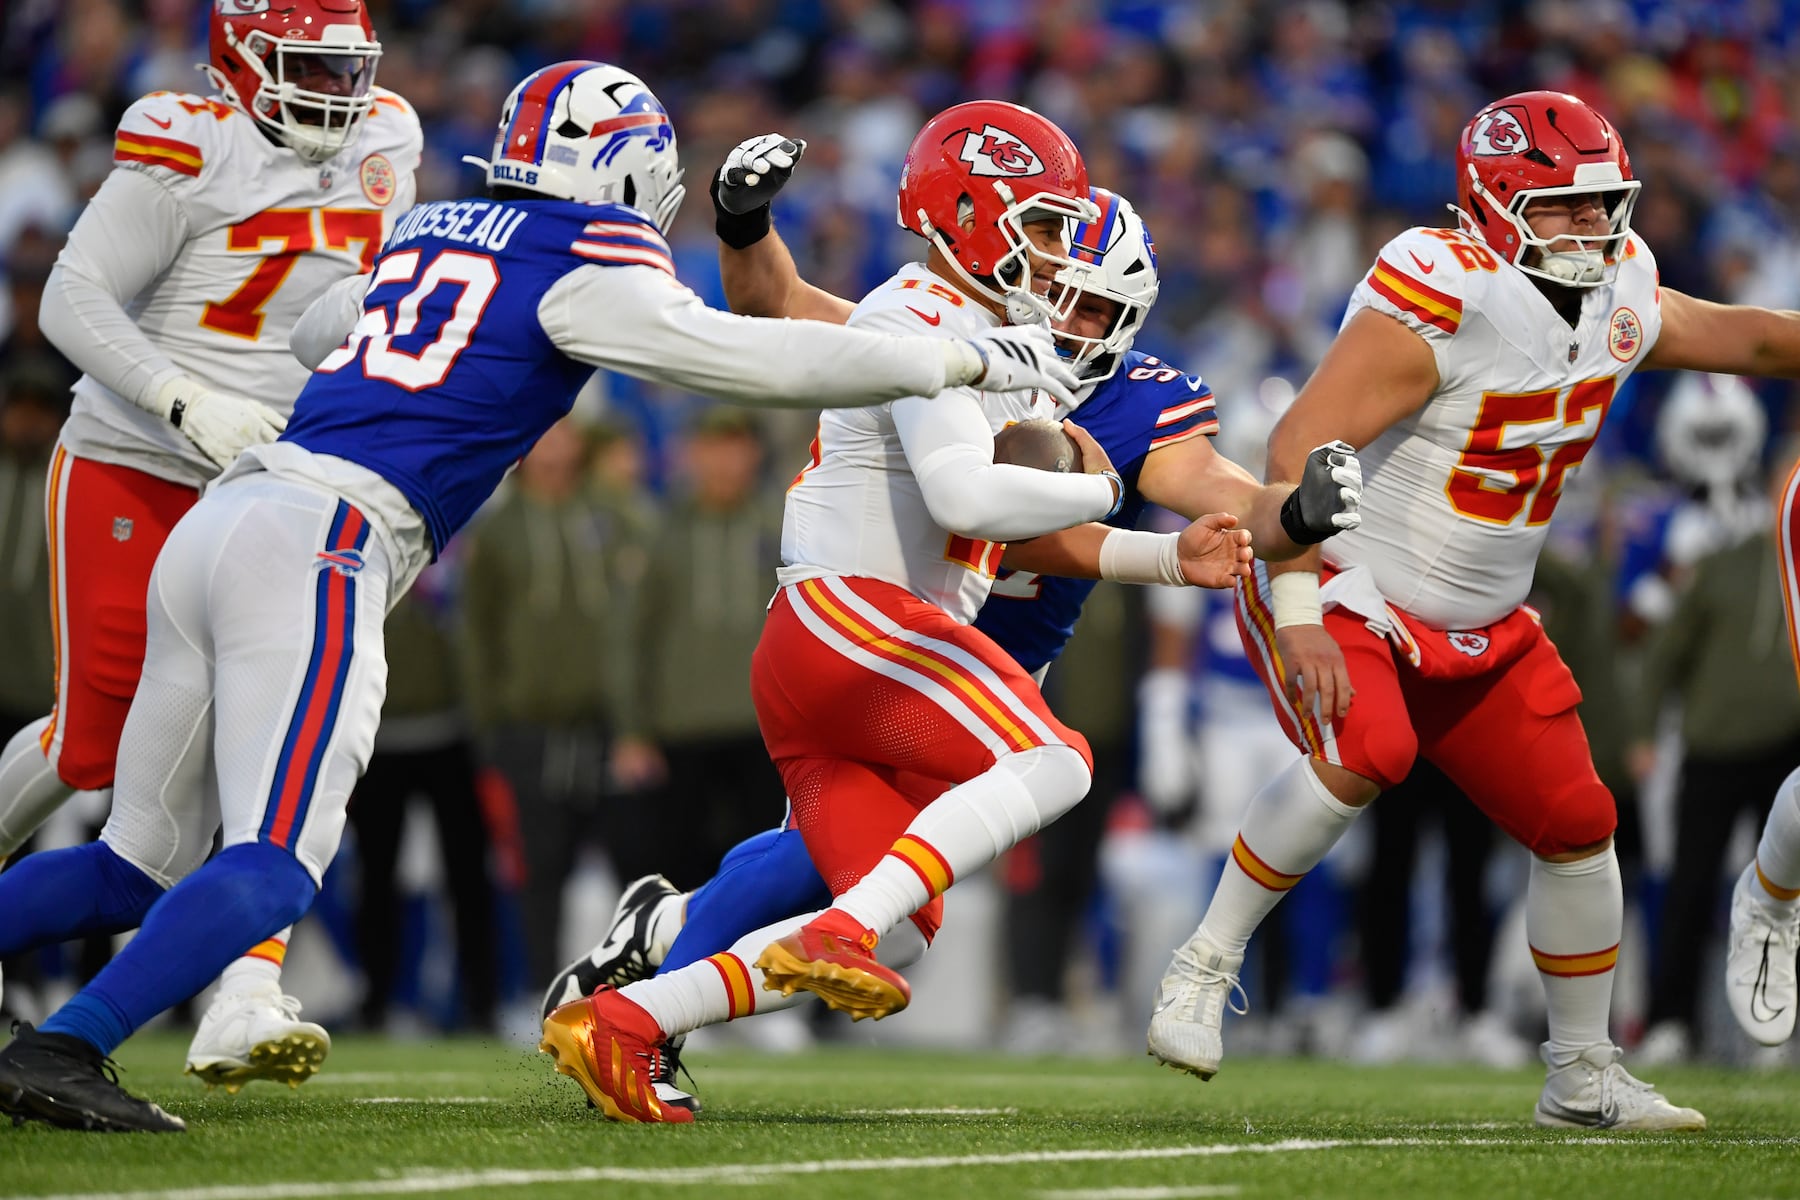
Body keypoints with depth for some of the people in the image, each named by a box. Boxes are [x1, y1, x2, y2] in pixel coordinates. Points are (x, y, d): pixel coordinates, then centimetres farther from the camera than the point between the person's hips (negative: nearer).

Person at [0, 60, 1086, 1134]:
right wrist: (967, 361, 6)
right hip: (315, 549, -8)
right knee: (271, 873, -12)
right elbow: (761, 361, -3)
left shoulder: (429, 236, 23)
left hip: (218, 521, 8)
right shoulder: (584, 271, 1)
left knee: (141, 872, 14)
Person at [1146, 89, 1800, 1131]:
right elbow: (1303, 446, -27)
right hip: (1346, 600, -8)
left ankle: (1584, 1075, 23)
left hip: (1479, 628, 8)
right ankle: (1205, 969, -19)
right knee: (1366, 753, -35)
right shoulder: (1446, 301, -24)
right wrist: (1299, 613, -32)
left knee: (1578, 826, 6)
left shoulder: (1620, 300, 1)